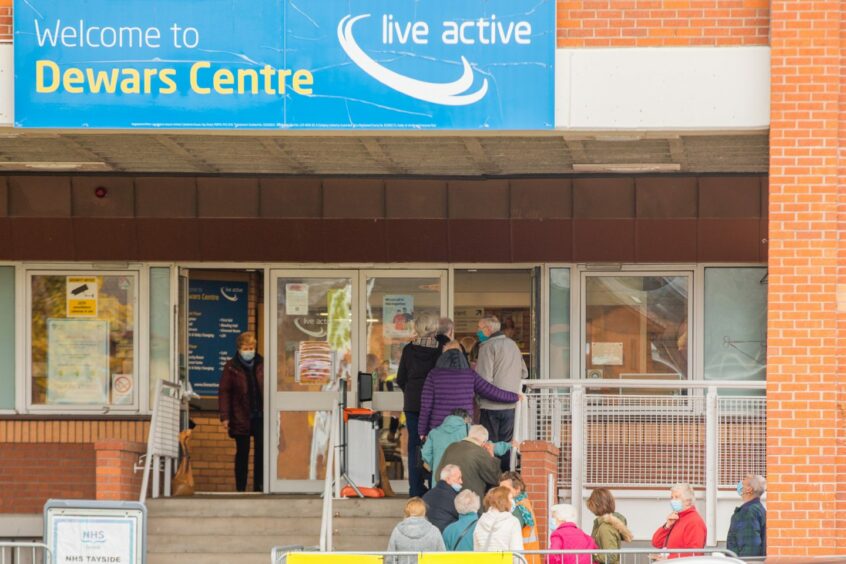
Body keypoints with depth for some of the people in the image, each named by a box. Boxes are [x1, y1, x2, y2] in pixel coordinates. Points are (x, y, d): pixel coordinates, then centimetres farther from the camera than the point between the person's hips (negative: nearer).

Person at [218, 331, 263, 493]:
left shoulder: (261, 365, 5)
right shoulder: (231, 367, -1)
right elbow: (224, 392, -3)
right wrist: (225, 417, -10)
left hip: (260, 416, 2)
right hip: (241, 417, -2)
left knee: (261, 451, 1)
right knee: (242, 452, 4)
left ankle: (259, 485, 8)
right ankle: (240, 487, 9)